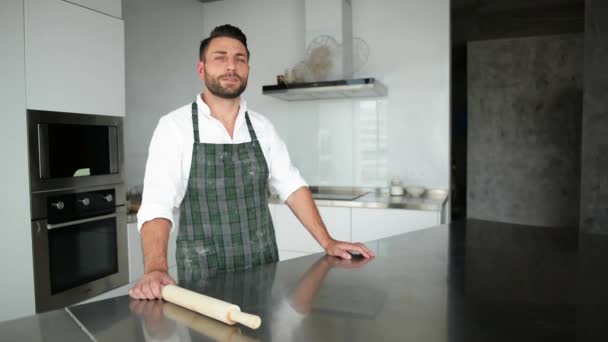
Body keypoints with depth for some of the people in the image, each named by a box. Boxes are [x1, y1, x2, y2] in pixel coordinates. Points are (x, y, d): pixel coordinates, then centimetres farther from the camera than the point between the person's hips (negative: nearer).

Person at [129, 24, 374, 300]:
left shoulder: (261, 126, 4)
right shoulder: (174, 126, -10)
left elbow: (291, 185, 6)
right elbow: (157, 204, -19)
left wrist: (327, 242, -2)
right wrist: (155, 270, -35)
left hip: (263, 270, 4)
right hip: (204, 277, -3)